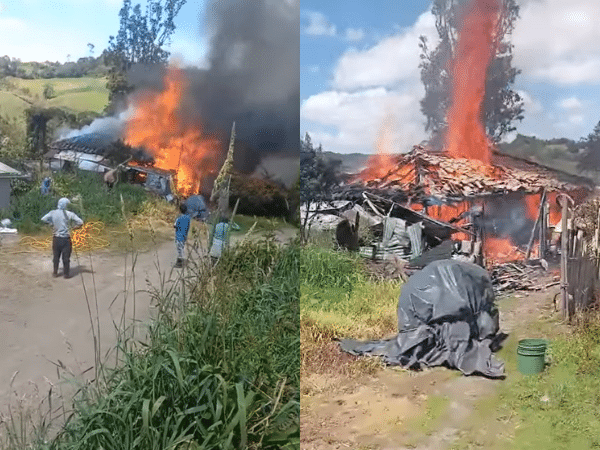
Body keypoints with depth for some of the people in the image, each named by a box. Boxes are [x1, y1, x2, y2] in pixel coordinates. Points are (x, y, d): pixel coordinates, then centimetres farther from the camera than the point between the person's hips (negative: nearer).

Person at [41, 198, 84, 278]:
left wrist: (51, 224, 11)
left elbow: (43, 219, 0)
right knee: (66, 257, 8)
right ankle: (66, 273, 15)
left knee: (56, 256, 16)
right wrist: (76, 226, 4)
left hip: (57, 238, 2)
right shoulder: (70, 214, -12)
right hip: (66, 238, -2)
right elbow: (80, 222, -15)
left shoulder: (53, 213, -5)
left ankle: (55, 273, 24)